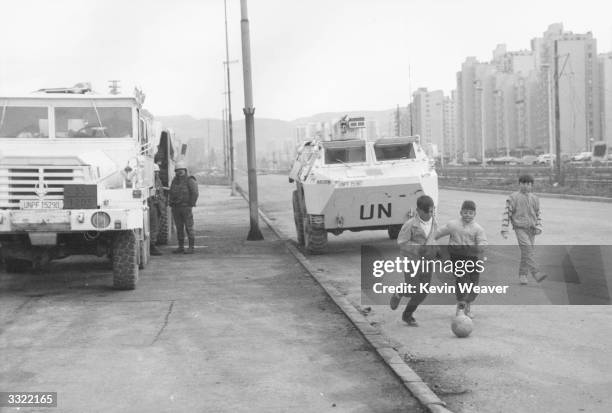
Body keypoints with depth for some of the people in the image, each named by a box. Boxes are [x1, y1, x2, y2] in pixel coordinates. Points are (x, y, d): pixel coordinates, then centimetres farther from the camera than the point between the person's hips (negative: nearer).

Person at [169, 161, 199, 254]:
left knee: (189, 228, -5)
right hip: (175, 208, 6)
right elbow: (172, 193, 19)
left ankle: (191, 248, -2)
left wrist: (190, 205, -14)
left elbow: (195, 193, -12)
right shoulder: (174, 181, 12)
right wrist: (171, 204, 9)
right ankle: (181, 247, 13)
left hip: (186, 208, -6)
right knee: (179, 228, 8)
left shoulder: (189, 180, -7)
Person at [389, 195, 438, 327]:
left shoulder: (434, 224, 5)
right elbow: (401, 243, -15)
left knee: (422, 293, 5)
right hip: (411, 261, -5)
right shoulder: (410, 225, -14)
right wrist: (418, 249, -24)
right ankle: (398, 294, 24)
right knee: (413, 290, -10)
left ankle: (407, 316, 23)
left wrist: (436, 251, 5)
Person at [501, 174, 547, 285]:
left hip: (531, 230, 5)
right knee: (527, 250, -18)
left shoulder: (534, 199, 12)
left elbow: (538, 214, 18)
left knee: (526, 253, 5)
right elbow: (507, 213, -2)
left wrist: (538, 228, 3)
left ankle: (522, 275, 16)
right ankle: (536, 273, -27)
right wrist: (504, 230, -7)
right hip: (520, 228, -5)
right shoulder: (513, 197, -1)